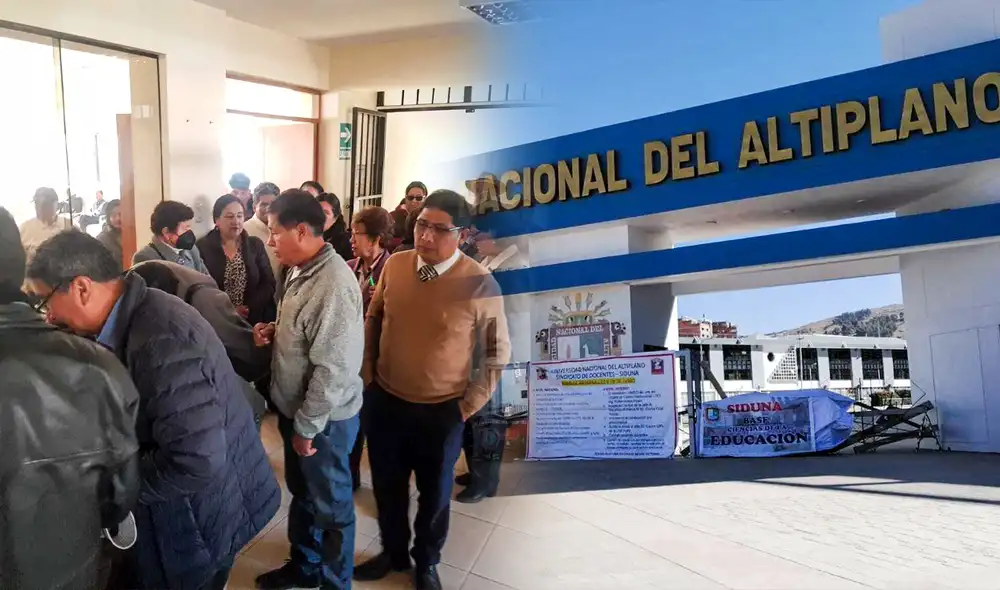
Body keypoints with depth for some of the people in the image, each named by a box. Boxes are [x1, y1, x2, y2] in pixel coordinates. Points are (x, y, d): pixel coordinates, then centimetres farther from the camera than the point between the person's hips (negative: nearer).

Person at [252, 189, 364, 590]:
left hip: (323, 420, -9)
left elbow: (333, 369, -28)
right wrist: (275, 332, -2)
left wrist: (306, 427, -18)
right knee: (302, 494, 26)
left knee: (330, 506, 13)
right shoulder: (302, 270, 3)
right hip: (296, 408, 9)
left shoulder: (333, 286, -29)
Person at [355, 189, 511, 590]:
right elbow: (373, 320, 9)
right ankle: (393, 551, 47)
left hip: (442, 411, -3)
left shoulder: (480, 284, -19)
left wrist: (468, 405, -8)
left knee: (434, 494, 18)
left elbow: (497, 353, -8)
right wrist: (368, 374, 7)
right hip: (384, 401, 3)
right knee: (387, 486, 20)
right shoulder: (394, 265, -7)